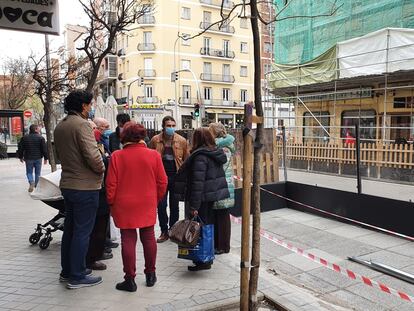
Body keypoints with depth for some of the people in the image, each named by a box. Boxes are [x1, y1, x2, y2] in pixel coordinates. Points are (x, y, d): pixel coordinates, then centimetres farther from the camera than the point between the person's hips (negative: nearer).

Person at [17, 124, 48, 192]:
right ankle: (37, 186, 15)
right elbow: (44, 149, -8)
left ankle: (31, 182, -14)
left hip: (28, 158, 1)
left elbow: (20, 148, 6)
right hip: (38, 158, -1)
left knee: (29, 172, 12)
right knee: (37, 173, 10)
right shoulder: (40, 138, -6)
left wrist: (20, 157, 18)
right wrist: (45, 158, -1)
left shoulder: (24, 138, 2)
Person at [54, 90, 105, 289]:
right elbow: (92, 156, -24)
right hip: (85, 185, -9)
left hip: (67, 184, 9)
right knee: (82, 232, 1)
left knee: (70, 229, 18)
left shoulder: (59, 126, 11)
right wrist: (101, 170, -6)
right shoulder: (82, 124, -17)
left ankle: (67, 271, 29)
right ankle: (77, 276, 10)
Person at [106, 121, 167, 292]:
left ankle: (130, 280, 12)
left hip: (124, 206, -1)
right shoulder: (154, 155, -5)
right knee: (148, 237, 13)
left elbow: (111, 184, -6)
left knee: (128, 240, 5)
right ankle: (150, 275, 25)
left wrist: (111, 203, 8)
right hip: (148, 205, 2)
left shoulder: (117, 156, -9)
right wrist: (156, 200, 14)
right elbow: (162, 182, 0)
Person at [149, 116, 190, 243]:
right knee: (161, 206, 4)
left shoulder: (182, 141, -2)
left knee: (174, 206, 10)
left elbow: (186, 160, 0)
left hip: (176, 177, 0)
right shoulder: (155, 140, -2)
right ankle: (164, 231, 18)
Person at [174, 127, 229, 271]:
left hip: (204, 198, -9)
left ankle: (204, 261, 8)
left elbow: (197, 182, -22)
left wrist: (194, 206, -20)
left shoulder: (200, 156, -17)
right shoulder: (216, 154, 9)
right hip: (214, 196, 9)